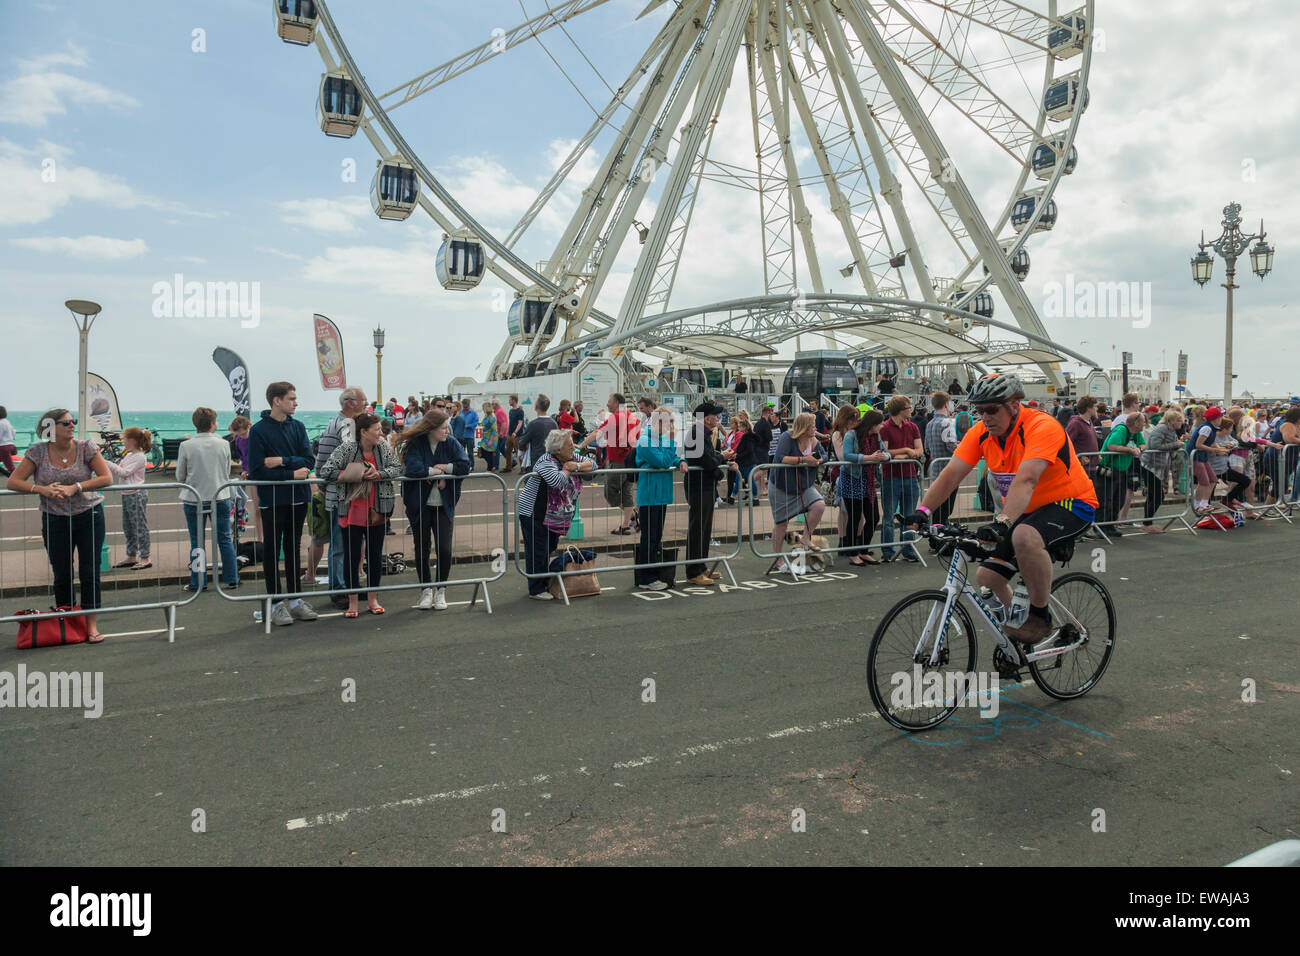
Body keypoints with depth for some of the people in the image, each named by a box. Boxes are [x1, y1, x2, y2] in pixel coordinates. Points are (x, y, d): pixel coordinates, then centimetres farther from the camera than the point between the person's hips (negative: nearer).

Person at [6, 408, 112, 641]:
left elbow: (107, 478, -13)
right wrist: (42, 489, -21)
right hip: (55, 519, 1)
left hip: (89, 516, -1)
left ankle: (92, 625, 5)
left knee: (90, 573, -2)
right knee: (62, 575, 6)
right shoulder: (38, 451, -3)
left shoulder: (86, 448, -5)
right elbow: (12, 483, -5)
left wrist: (75, 487, -24)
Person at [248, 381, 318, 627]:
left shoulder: (297, 427, 6)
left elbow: (308, 461, -3)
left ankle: (295, 600, 21)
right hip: (272, 499, -4)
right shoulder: (258, 430, -8)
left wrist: (282, 461, -16)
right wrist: (292, 473, -15)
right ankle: (276, 603, 11)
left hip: (298, 497, 4)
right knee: (273, 550, 4)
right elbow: (256, 470, -14)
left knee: (293, 547, 13)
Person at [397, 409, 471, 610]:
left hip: (443, 505, 1)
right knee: (422, 549, 8)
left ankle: (441, 590, 15)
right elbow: (413, 469, -24)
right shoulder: (415, 444, -8)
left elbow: (466, 466, -13)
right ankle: (426, 590, 25)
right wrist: (437, 471, -15)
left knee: (444, 549, -4)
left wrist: (443, 467, -16)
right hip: (420, 505, -1)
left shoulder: (451, 443, -1)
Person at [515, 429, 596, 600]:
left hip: (555, 517, 9)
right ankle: (536, 590, 2)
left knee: (550, 549, 16)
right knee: (537, 551, -4)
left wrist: (577, 466, -11)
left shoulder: (571, 458, 6)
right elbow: (558, 481, -36)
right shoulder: (546, 461, -20)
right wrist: (567, 469, -16)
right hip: (533, 513, -9)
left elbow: (592, 465, 7)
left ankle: (545, 584, 28)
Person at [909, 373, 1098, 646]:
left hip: (1071, 504, -7)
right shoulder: (981, 432, -6)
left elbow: (1025, 481, -40)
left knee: (1024, 536, -38)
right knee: (986, 576, -2)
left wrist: (1003, 521, -52)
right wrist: (923, 510, -24)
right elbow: (951, 474, -12)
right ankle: (1012, 630, 24)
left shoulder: (1041, 427, -25)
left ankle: (1040, 615, -17)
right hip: (1024, 511, 7)